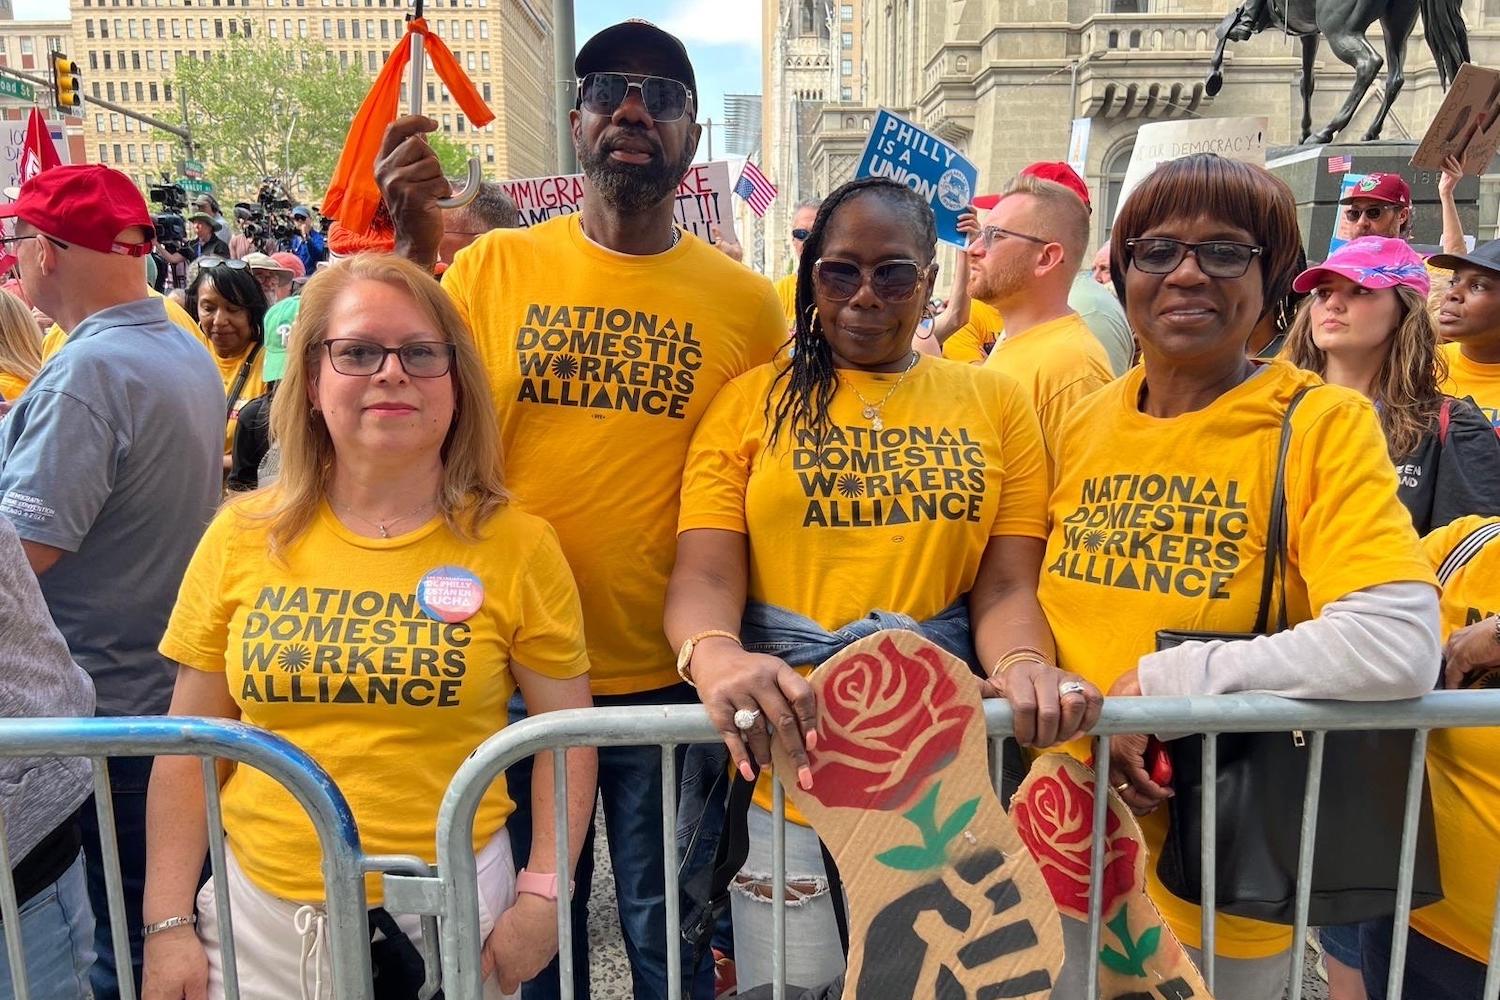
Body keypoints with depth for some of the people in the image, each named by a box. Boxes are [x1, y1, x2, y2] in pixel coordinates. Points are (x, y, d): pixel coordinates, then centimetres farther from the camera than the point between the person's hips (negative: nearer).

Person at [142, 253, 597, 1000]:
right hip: (262, 910, 2)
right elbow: (189, 748, 4)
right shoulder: (241, 539, -2)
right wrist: (168, 922, 3)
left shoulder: (515, 546, -7)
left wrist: (542, 893, -9)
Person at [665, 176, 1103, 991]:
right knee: (794, 981, 16)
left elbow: (1006, 583, -1)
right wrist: (715, 656, -31)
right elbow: (706, 573, -8)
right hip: (789, 757, -1)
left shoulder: (994, 402, 5)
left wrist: (1024, 665, -24)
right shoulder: (752, 400, 2)